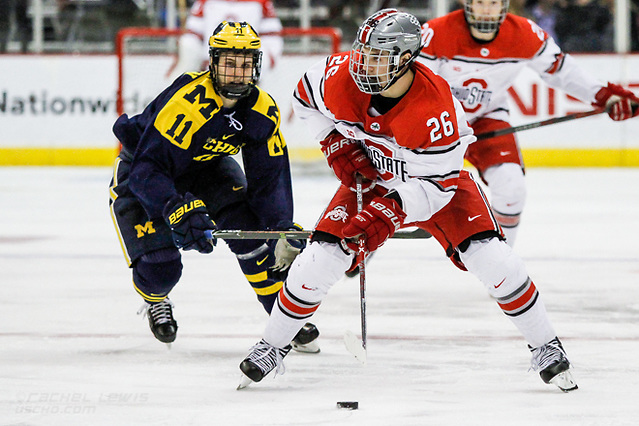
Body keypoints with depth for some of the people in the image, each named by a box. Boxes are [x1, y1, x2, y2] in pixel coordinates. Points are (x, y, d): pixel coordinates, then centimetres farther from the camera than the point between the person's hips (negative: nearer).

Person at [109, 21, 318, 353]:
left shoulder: (263, 111, -17)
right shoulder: (186, 101, -38)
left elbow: (269, 176, -9)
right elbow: (146, 169, -40)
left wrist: (284, 228, -22)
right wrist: (180, 211, -52)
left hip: (207, 164, 5)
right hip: (138, 171, -5)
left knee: (249, 229, -13)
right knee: (159, 267, -16)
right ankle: (154, 301, 22)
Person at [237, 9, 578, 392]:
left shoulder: (436, 106, -37)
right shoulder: (343, 76, -25)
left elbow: (436, 182, -30)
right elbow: (306, 97, 0)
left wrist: (388, 216, -39)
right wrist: (337, 144, -10)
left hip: (437, 177, -3)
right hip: (370, 177, 3)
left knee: (491, 258, -17)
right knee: (321, 258, -11)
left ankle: (546, 347, 1)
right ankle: (271, 348, 8)